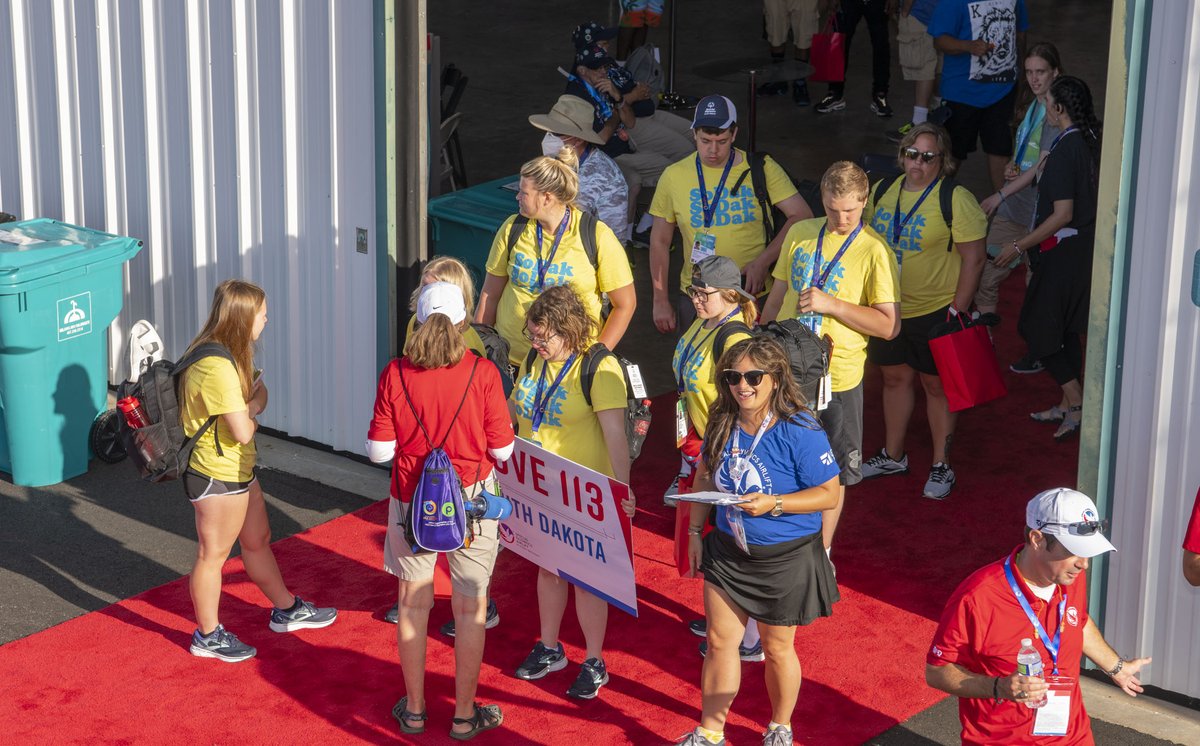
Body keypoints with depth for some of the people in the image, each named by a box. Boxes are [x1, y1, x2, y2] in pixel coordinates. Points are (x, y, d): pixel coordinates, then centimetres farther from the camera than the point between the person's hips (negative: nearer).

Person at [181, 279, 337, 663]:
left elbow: (244, 405, 7)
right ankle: (208, 635, 21)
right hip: (217, 476, -10)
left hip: (237, 469, 10)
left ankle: (286, 609, 39)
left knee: (258, 540, 23)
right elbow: (242, 431, -27)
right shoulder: (218, 368, -29)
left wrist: (249, 404, -14)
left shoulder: (218, 354, 5)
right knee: (213, 554, 6)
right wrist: (255, 406, -9)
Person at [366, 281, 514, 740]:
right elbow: (502, 449, -7)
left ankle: (414, 708, 27)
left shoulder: (395, 374, -9)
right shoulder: (482, 373, -13)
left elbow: (379, 450, -6)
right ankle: (465, 715, 19)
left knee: (414, 603, 16)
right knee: (469, 608, 10)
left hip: (412, 501, 2)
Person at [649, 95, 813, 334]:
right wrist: (661, 301, 6)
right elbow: (660, 241, 7)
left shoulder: (761, 168, -5)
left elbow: (802, 216, -8)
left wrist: (763, 262, -17)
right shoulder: (674, 176, 0)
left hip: (753, 294, -1)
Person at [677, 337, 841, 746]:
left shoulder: (799, 432, -21)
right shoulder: (723, 424, -4)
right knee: (720, 640, 10)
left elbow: (829, 494, -19)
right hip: (727, 550, 5)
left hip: (784, 557, -5)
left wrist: (773, 504, -29)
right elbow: (705, 475, 11)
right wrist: (695, 531, 10)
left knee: (776, 648, 13)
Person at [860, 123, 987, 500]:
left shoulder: (955, 199, -16)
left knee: (937, 384, 5)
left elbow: (974, 257, -15)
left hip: (936, 311, -6)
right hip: (889, 307, 6)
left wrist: (958, 311, -17)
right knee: (894, 377, 17)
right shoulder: (884, 191, 3)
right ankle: (893, 456, 33)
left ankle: (941, 466, 18)